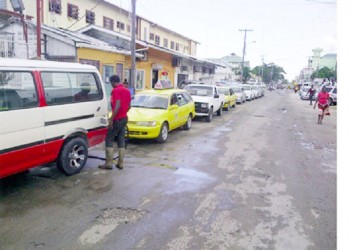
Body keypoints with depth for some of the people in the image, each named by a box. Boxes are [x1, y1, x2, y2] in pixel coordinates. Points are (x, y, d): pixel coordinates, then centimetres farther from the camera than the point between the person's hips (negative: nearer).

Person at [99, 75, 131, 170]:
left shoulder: (116, 90, -13)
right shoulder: (127, 90, 13)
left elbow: (117, 106, -23)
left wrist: (111, 119, -20)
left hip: (117, 119, -8)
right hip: (124, 118, 8)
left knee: (109, 140, 0)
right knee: (121, 140, 10)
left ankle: (109, 163, 1)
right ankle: (120, 163, 13)